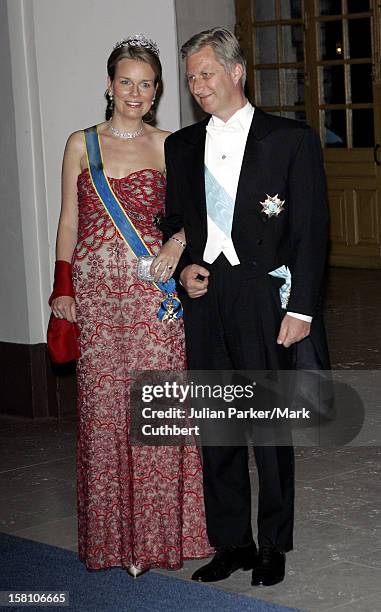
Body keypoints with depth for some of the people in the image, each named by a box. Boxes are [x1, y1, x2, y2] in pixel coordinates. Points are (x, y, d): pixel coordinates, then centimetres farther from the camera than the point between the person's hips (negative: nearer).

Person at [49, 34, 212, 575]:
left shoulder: (167, 147, 5)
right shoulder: (81, 144, 8)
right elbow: (69, 221, 9)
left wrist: (178, 242, -10)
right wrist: (63, 289, 1)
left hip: (152, 292, -1)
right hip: (95, 292, 1)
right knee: (102, 406, 2)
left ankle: (156, 531, 9)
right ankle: (113, 532, 14)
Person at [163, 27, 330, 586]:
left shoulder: (291, 140, -1)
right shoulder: (181, 146, 13)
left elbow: (311, 230, -4)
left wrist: (300, 310, -10)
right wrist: (184, 267, 1)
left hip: (264, 300, -4)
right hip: (204, 299, 4)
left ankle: (273, 547, 18)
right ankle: (231, 543, 20)